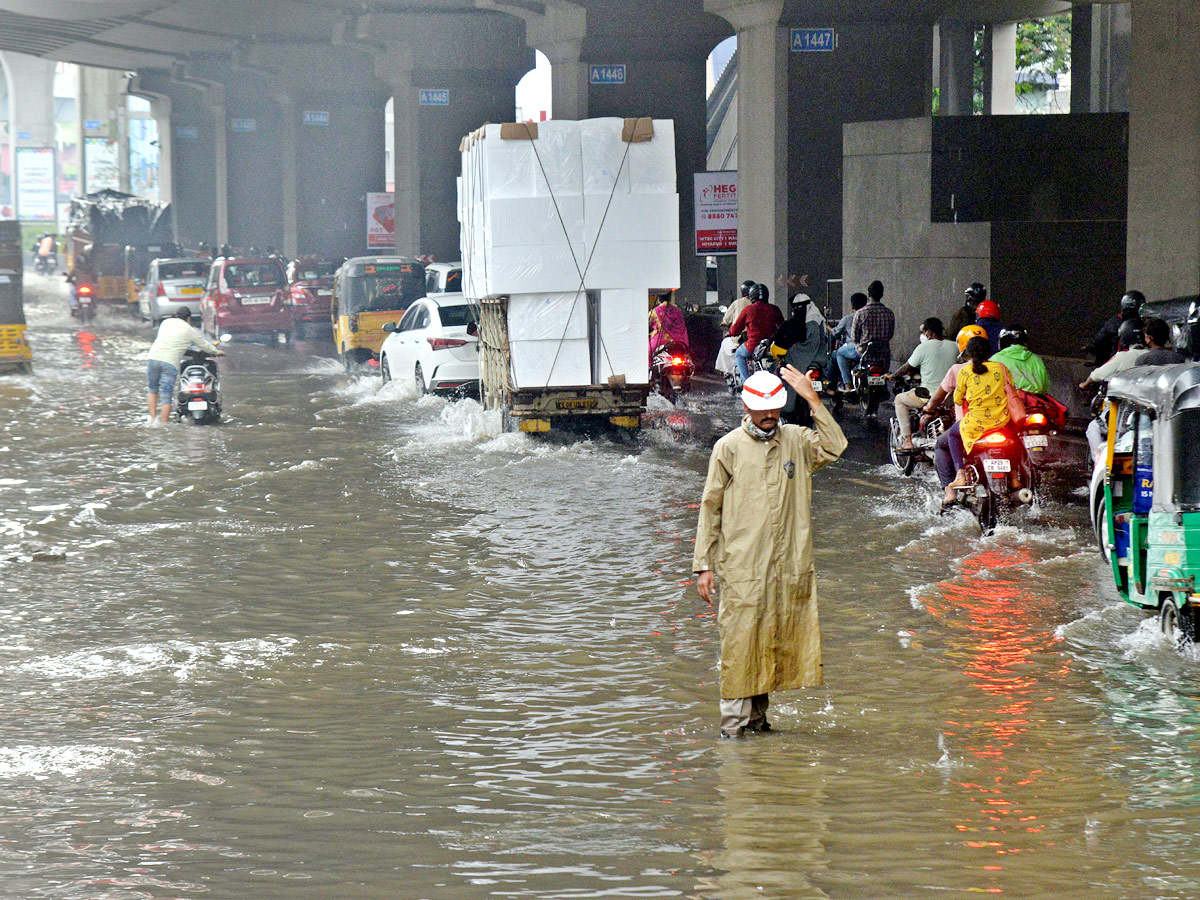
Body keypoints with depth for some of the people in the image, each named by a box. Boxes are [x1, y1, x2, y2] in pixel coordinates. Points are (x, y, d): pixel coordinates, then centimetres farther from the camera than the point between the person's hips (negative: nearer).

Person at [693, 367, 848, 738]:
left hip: (790, 565, 3)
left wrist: (813, 400, -9)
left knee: (779, 637, 8)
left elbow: (834, 447, -7)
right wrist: (703, 564, 0)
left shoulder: (796, 440, 11)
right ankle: (733, 718, -1)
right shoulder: (729, 447, 2)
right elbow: (710, 508, 4)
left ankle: (757, 713, 20)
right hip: (741, 565, -3)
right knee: (740, 640, -6)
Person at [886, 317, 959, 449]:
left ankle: (907, 439, 10)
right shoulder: (954, 346, 4)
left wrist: (892, 377, 17)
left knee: (900, 399, 19)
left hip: (929, 396, -6)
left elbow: (907, 368, -1)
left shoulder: (923, 347, -10)